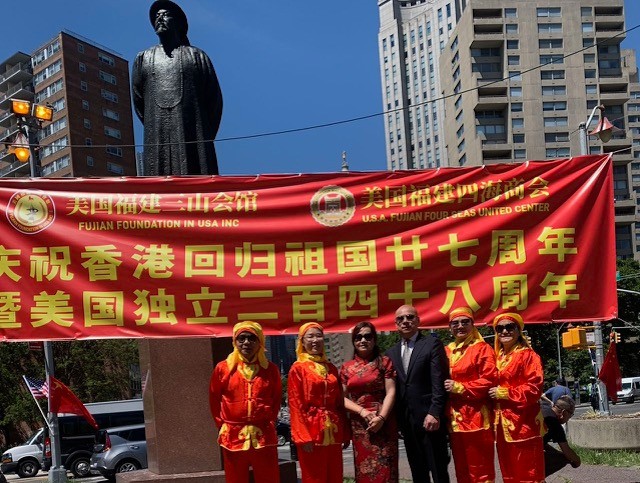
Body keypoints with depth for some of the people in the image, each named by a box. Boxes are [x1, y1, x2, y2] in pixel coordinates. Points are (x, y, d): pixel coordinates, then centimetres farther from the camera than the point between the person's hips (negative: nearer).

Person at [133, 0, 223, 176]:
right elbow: (138, 101, 20)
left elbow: (214, 100, 12)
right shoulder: (143, 59, 18)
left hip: (192, 139, -1)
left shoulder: (196, 56, 13)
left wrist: (204, 136, 12)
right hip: (157, 141, 2)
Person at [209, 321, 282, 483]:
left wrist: (270, 422, 7)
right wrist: (222, 425, 6)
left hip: (264, 436, 1)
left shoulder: (271, 369, 5)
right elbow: (214, 400, 10)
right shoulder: (223, 368, 2)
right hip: (233, 437, 0)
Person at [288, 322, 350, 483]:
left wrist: (345, 432, 9)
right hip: (311, 431, -5)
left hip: (333, 432, 5)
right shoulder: (298, 368, -4)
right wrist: (302, 436, -16)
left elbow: (339, 403, 14)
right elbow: (295, 405, -9)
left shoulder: (331, 368, 12)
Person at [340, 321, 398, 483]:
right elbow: (342, 397, 5)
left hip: (384, 422, -2)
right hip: (359, 425, 2)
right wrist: (363, 412, -10)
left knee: (384, 469, -4)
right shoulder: (347, 367, 9)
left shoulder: (384, 362, 3)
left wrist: (381, 417, -16)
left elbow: (391, 392, -4)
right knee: (364, 470, 5)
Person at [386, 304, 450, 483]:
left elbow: (439, 382, -9)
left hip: (429, 417, -5)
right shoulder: (391, 353, 15)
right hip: (406, 421, 5)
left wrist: (434, 413, -17)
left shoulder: (432, 344, -1)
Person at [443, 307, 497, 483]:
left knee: (480, 468, -2)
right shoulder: (447, 351, 14)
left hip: (476, 417, -6)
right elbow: (441, 380, 21)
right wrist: (445, 388, 0)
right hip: (454, 418, 6)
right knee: (461, 467, 12)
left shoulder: (482, 349, -3)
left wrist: (459, 387, -14)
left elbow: (489, 380, -12)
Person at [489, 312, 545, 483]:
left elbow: (534, 388, -15)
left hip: (523, 423, -7)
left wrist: (504, 393, -14)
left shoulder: (528, 355, -5)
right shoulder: (497, 358, 15)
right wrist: (492, 394, 4)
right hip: (502, 423, 7)